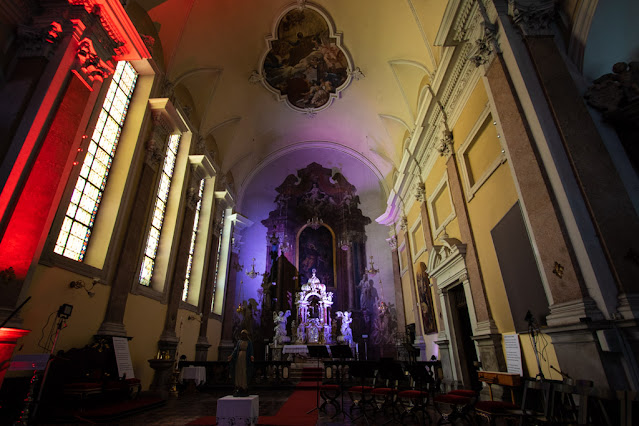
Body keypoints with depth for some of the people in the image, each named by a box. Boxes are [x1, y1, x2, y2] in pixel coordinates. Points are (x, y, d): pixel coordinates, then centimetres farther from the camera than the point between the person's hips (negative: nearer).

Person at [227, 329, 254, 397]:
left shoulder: (250, 342, 5)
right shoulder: (239, 341, 13)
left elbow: (251, 351, -3)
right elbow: (235, 349, 3)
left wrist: (251, 356, -23)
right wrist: (231, 356, -13)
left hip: (246, 359, -3)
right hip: (238, 359, 3)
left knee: (245, 374, -5)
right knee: (238, 373, 0)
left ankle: (245, 390, 1)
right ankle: (238, 389, 4)